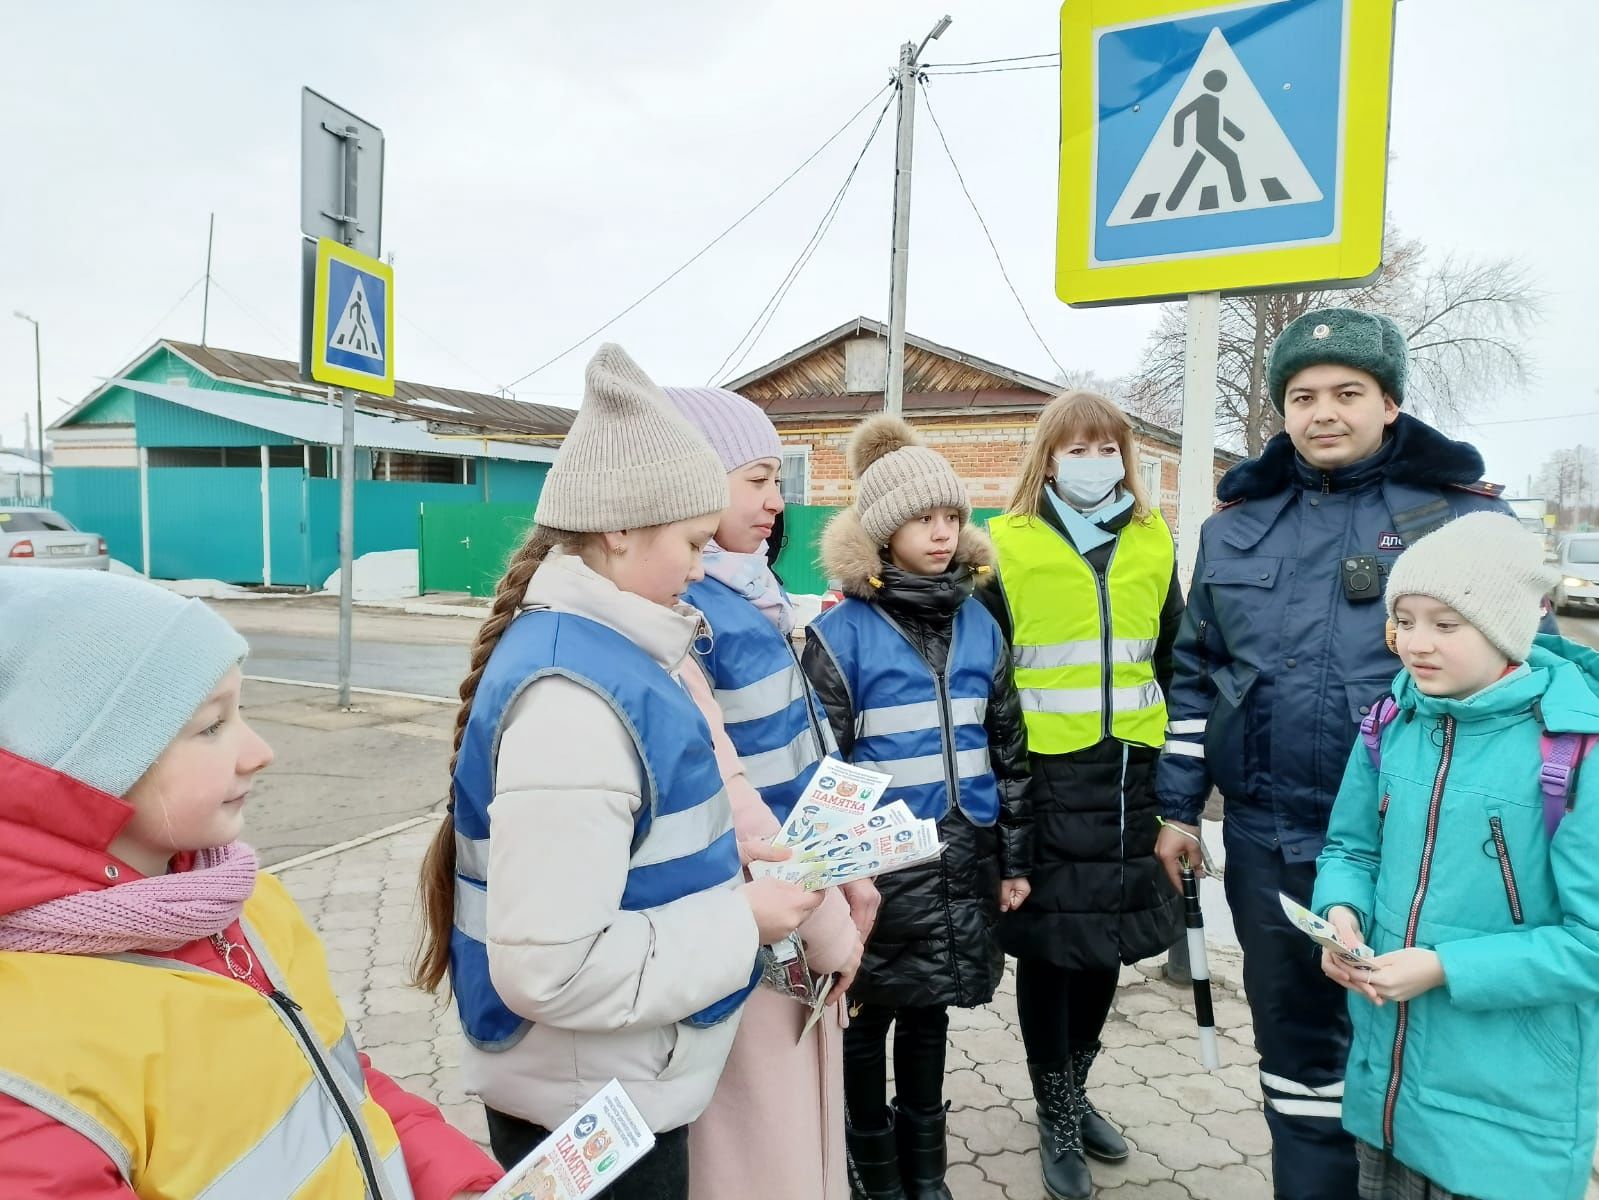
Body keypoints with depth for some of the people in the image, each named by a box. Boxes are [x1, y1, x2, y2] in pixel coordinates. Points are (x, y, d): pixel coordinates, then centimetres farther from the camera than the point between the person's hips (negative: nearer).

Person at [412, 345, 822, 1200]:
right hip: (590, 1112, -9)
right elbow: (551, 969, -31)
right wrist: (741, 925, -21)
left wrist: (734, 880, 3)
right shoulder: (573, 698, -29)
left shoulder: (598, 649, 2)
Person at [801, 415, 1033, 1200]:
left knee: (930, 1014, 18)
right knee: (869, 1016, 12)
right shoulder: (841, 635, -11)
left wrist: (1014, 857, 11)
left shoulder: (979, 626, 5)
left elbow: (1007, 748, 11)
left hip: (961, 857, 4)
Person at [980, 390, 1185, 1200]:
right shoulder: (1009, 546, -5)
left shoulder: (1153, 542, 7)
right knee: (1048, 940, 4)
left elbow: (1173, 657, 15)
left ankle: (1074, 1089, 36)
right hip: (1044, 773, -4)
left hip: (1129, 769, 4)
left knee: (1111, 931, 15)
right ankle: (1055, 1117, 24)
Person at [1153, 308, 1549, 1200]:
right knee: (1296, 1042, 16)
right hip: (1271, 841, 3)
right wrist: (1178, 808, 9)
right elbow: (1196, 675, 10)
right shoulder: (1237, 524, 5)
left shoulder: (1468, 515, -3)